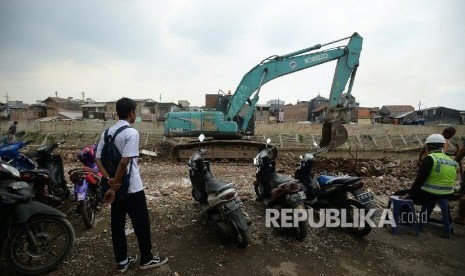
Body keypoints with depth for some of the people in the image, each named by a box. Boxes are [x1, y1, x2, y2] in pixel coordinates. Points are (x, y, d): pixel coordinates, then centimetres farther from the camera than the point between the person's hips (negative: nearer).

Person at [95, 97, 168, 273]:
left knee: (117, 224, 15)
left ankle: (121, 261, 29)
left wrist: (109, 179, -9)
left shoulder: (107, 132, 7)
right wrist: (113, 188, -16)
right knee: (142, 224, 8)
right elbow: (124, 162, -25)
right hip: (132, 188, -8)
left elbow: (98, 158, 2)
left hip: (117, 188, 8)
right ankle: (146, 259, 23)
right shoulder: (131, 132, -18)